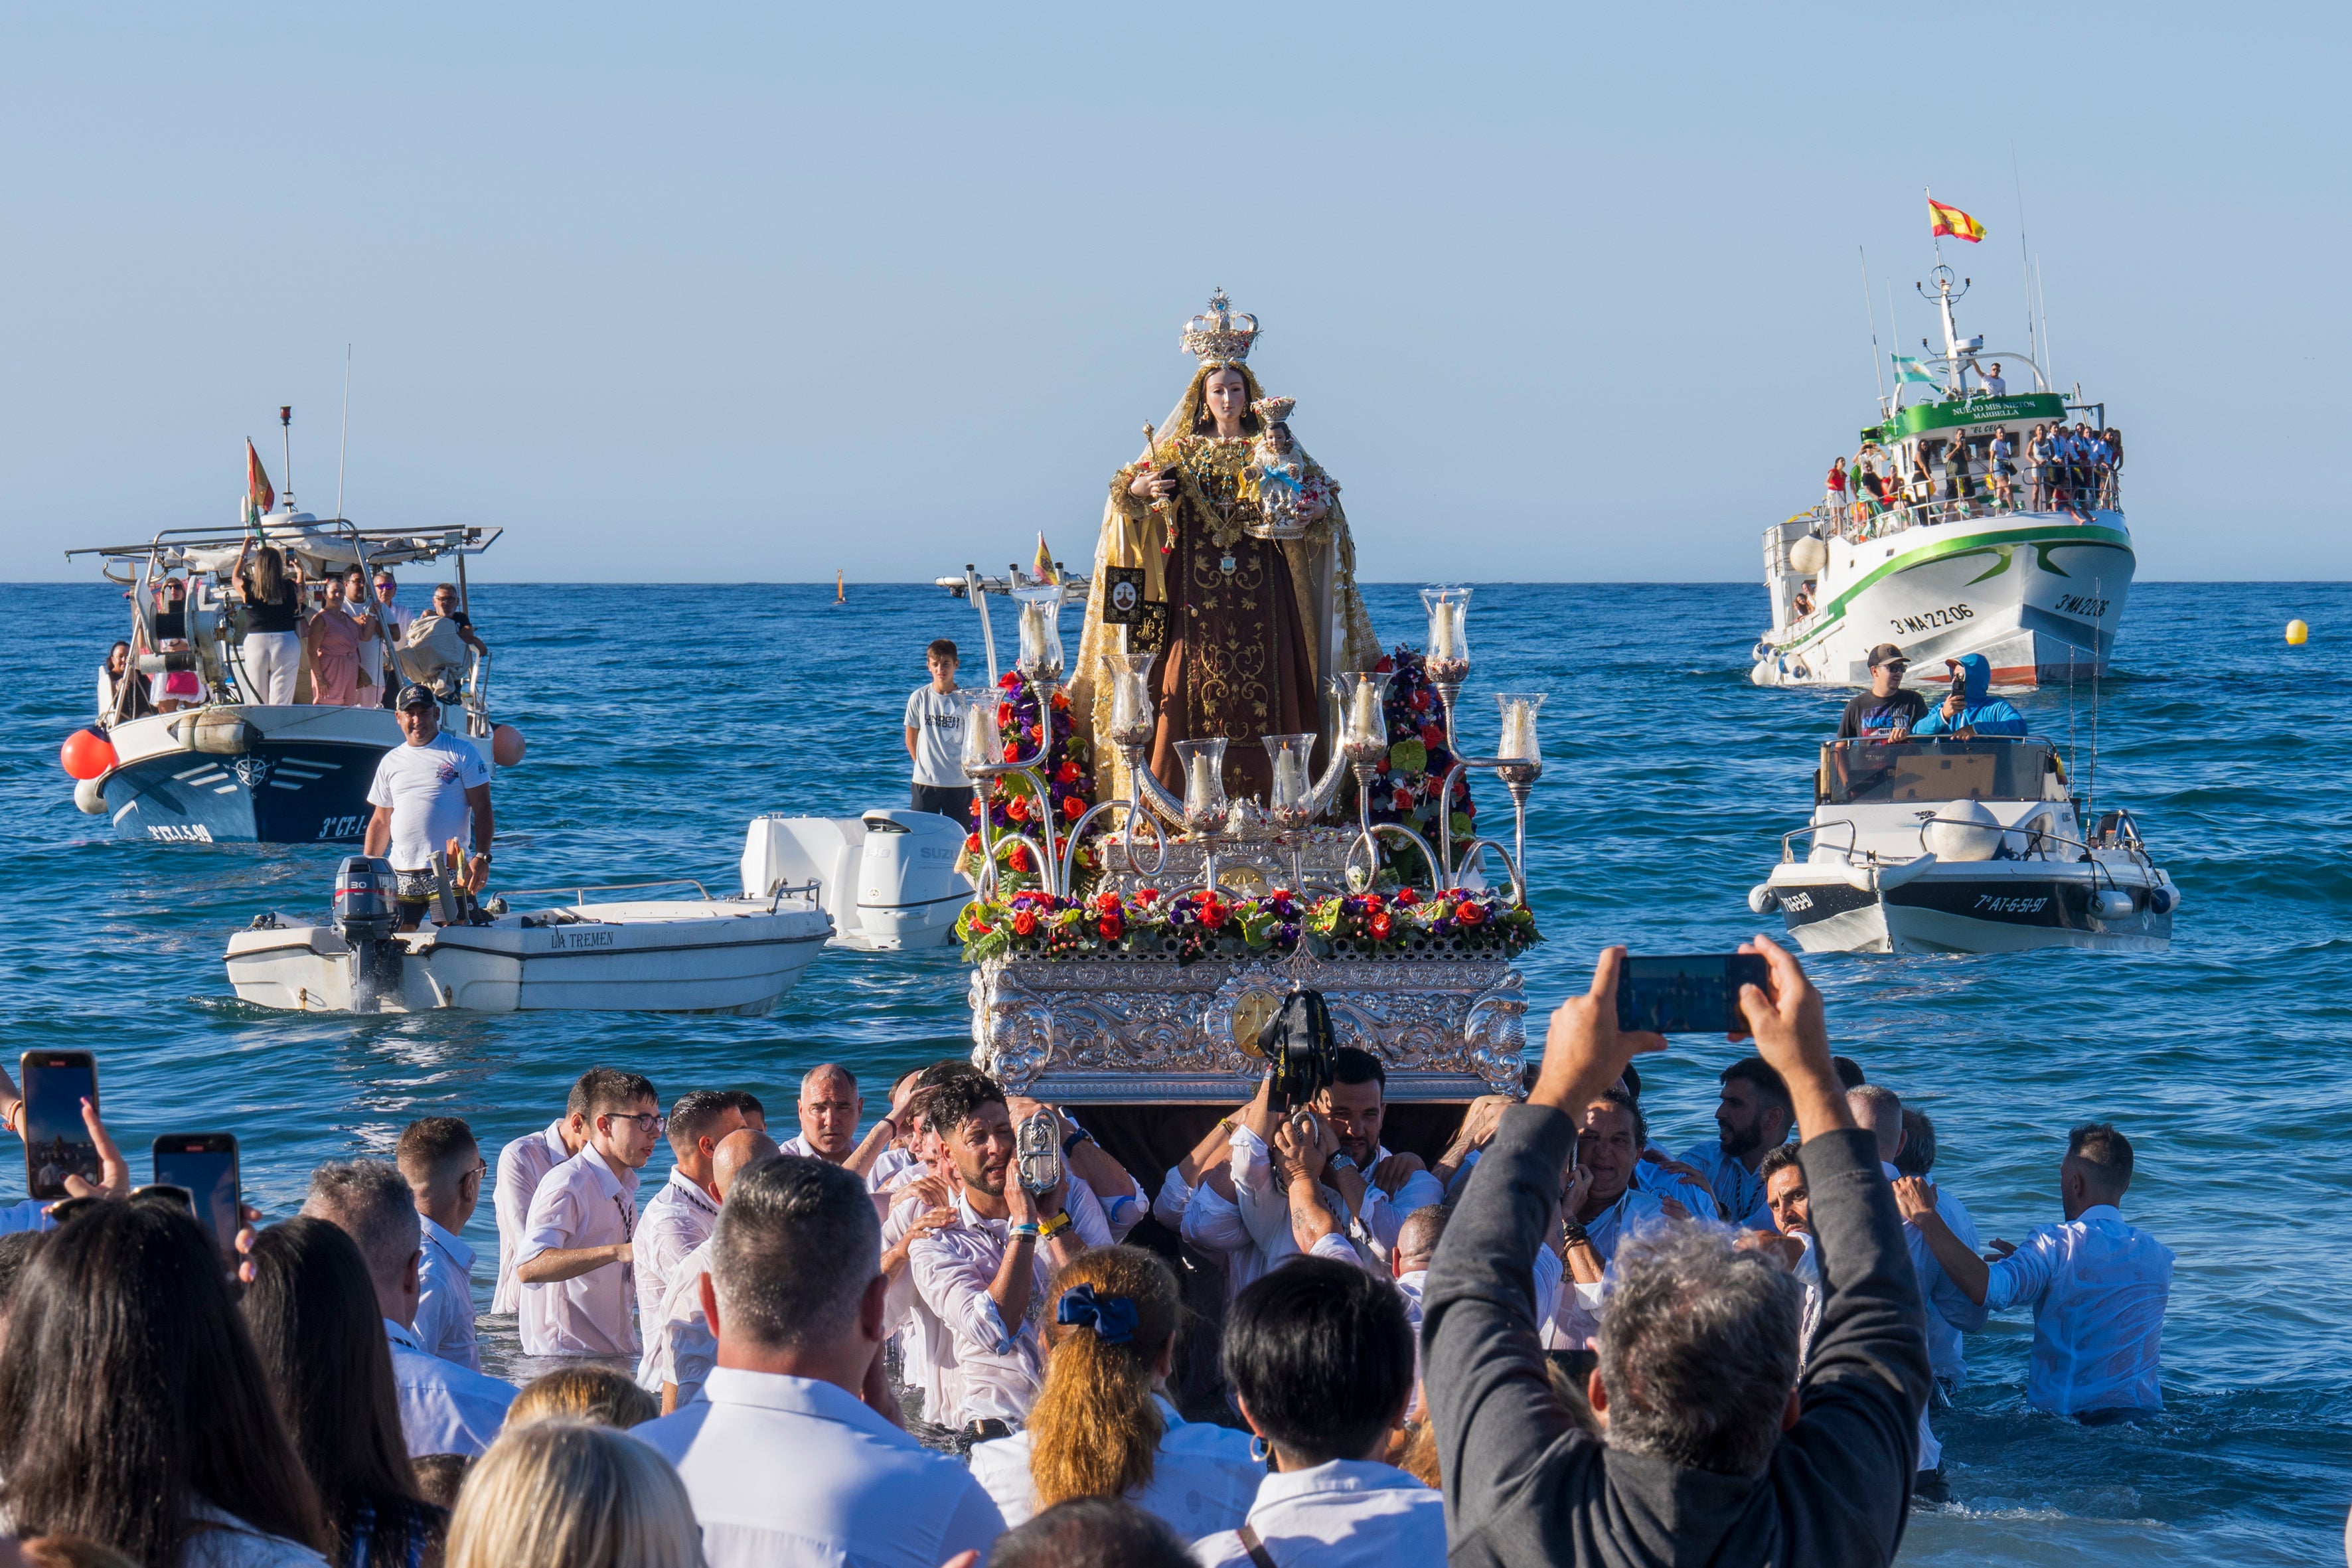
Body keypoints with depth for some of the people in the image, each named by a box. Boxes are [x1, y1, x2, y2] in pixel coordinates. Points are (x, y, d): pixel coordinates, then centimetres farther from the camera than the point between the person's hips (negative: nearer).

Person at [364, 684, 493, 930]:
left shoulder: (462, 753, 4)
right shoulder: (391, 762, 16)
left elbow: (482, 810, 0)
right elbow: (381, 822, 19)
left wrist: (482, 857, -13)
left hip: (450, 872, -4)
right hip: (400, 875, 4)